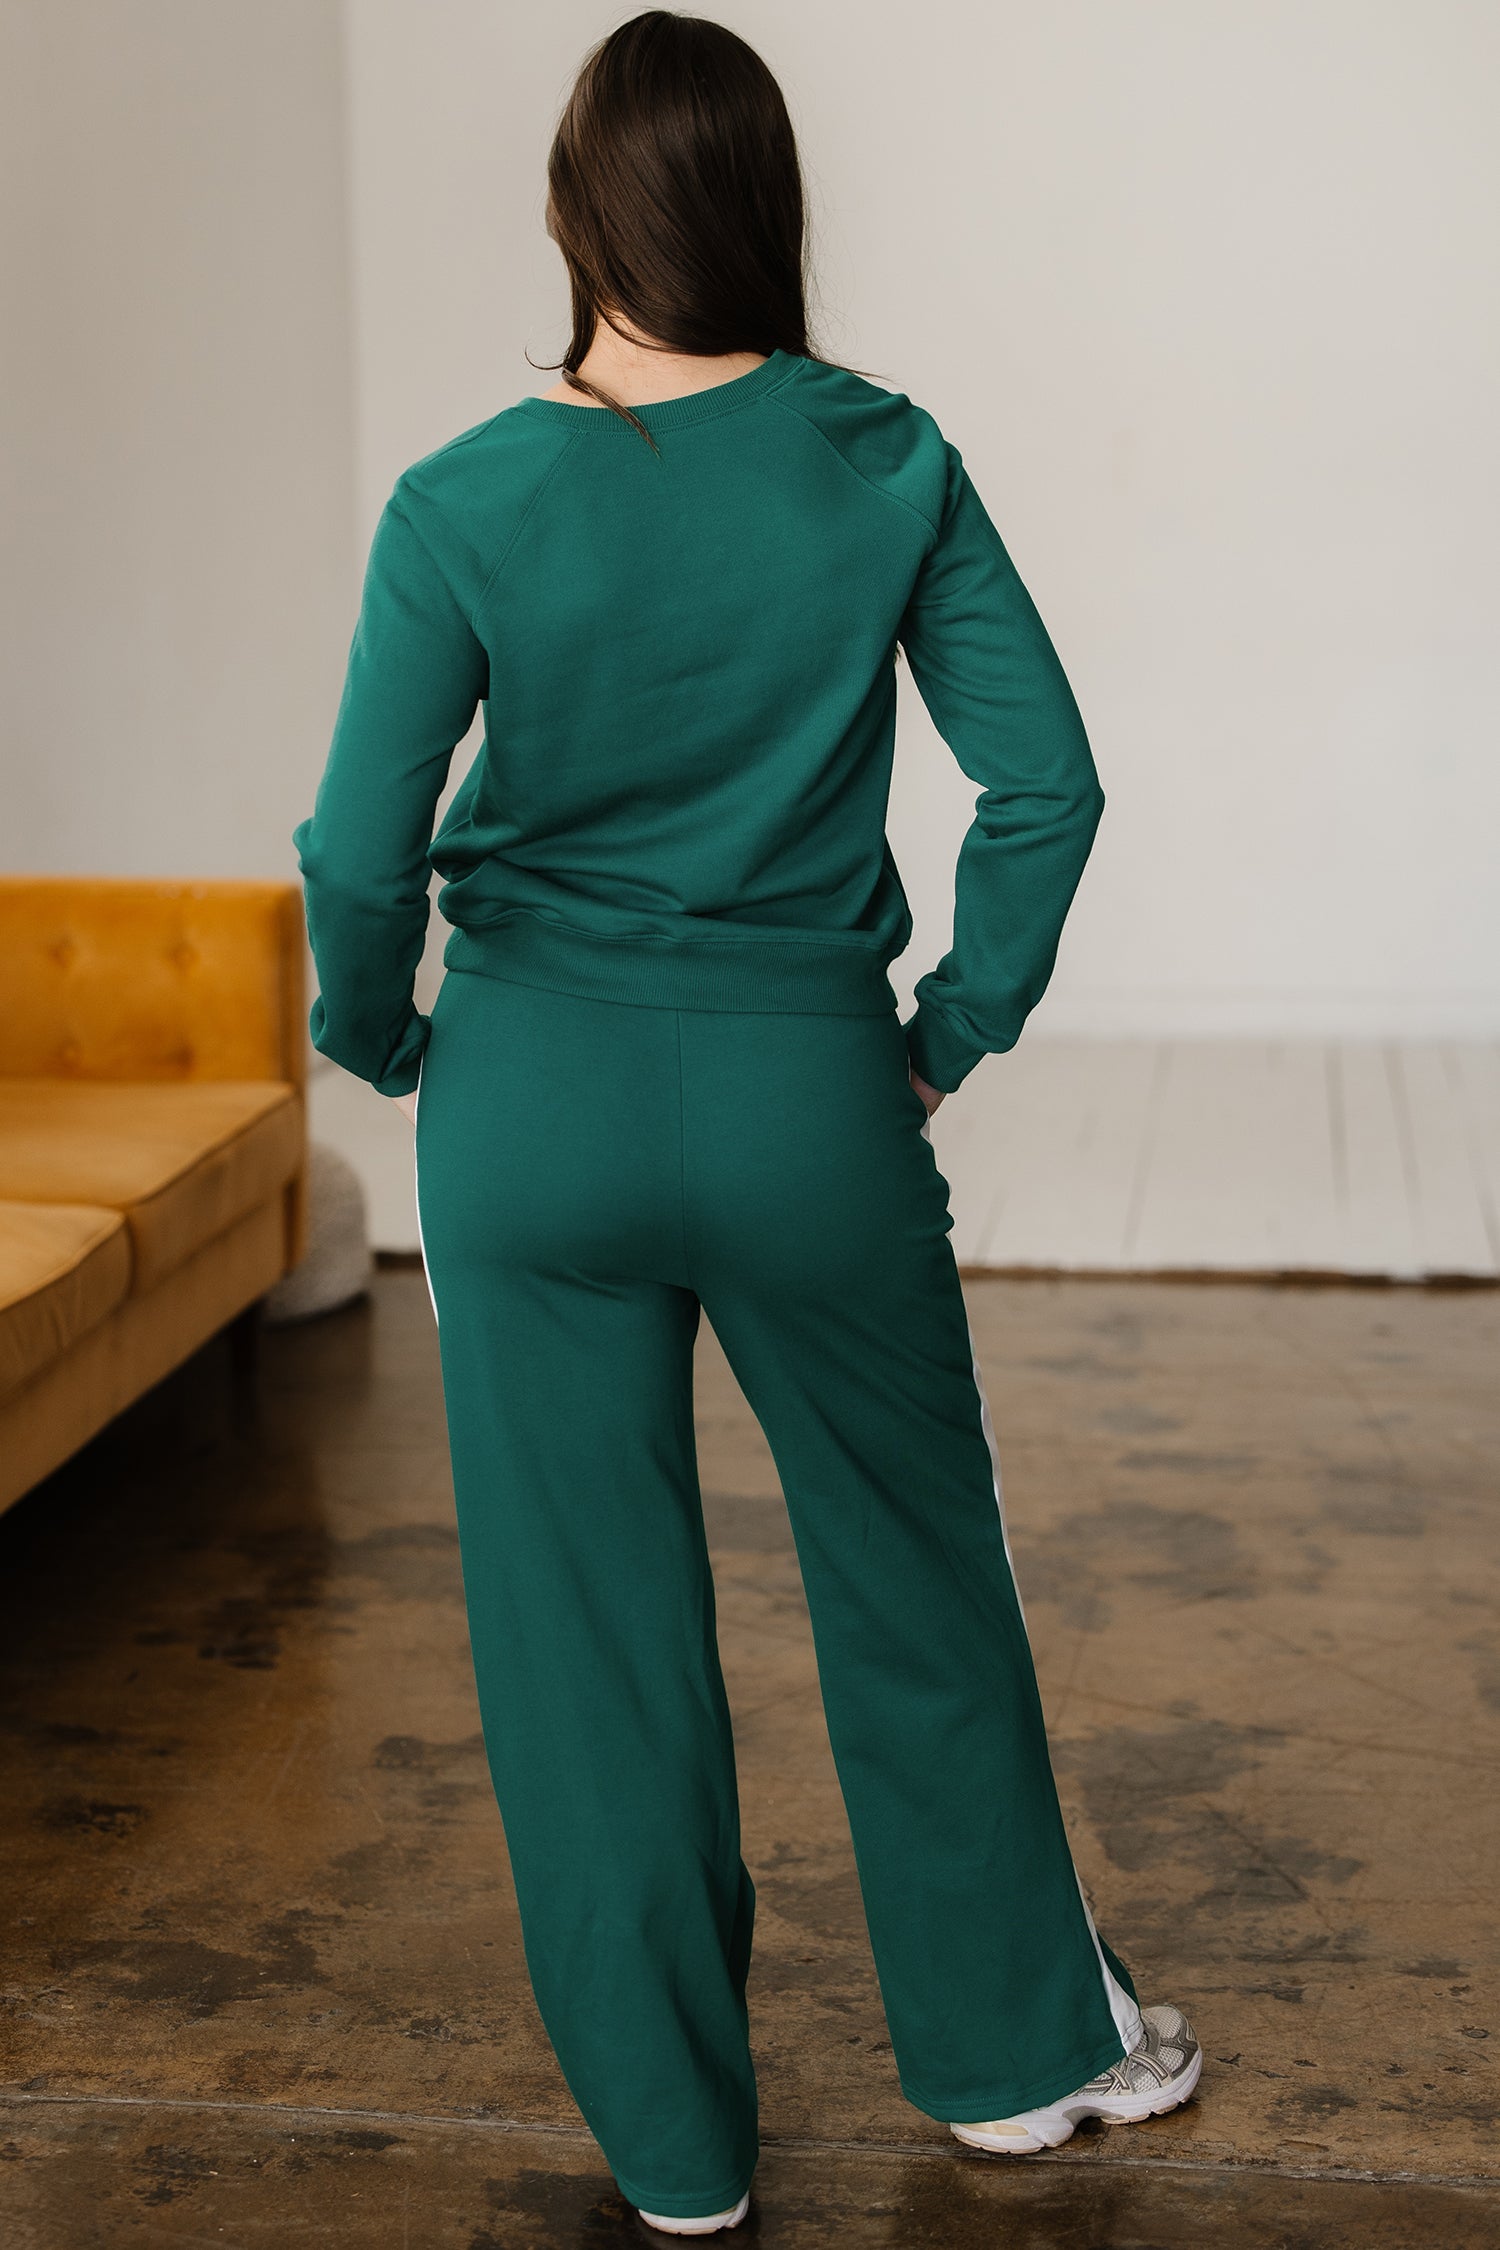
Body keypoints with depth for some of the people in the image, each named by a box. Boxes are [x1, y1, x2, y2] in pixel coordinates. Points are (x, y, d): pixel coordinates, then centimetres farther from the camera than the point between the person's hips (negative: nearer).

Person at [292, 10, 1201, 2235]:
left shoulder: (465, 505, -10)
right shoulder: (886, 463, -6)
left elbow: (362, 853, -10)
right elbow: (1046, 777, -7)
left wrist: (380, 1039, 9)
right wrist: (962, 1026, 6)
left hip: (537, 1105, 0)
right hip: (812, 1092, 1)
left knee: (587, 1616, 13)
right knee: (915, 1571, 19)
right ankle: (1017, 2042, 35)